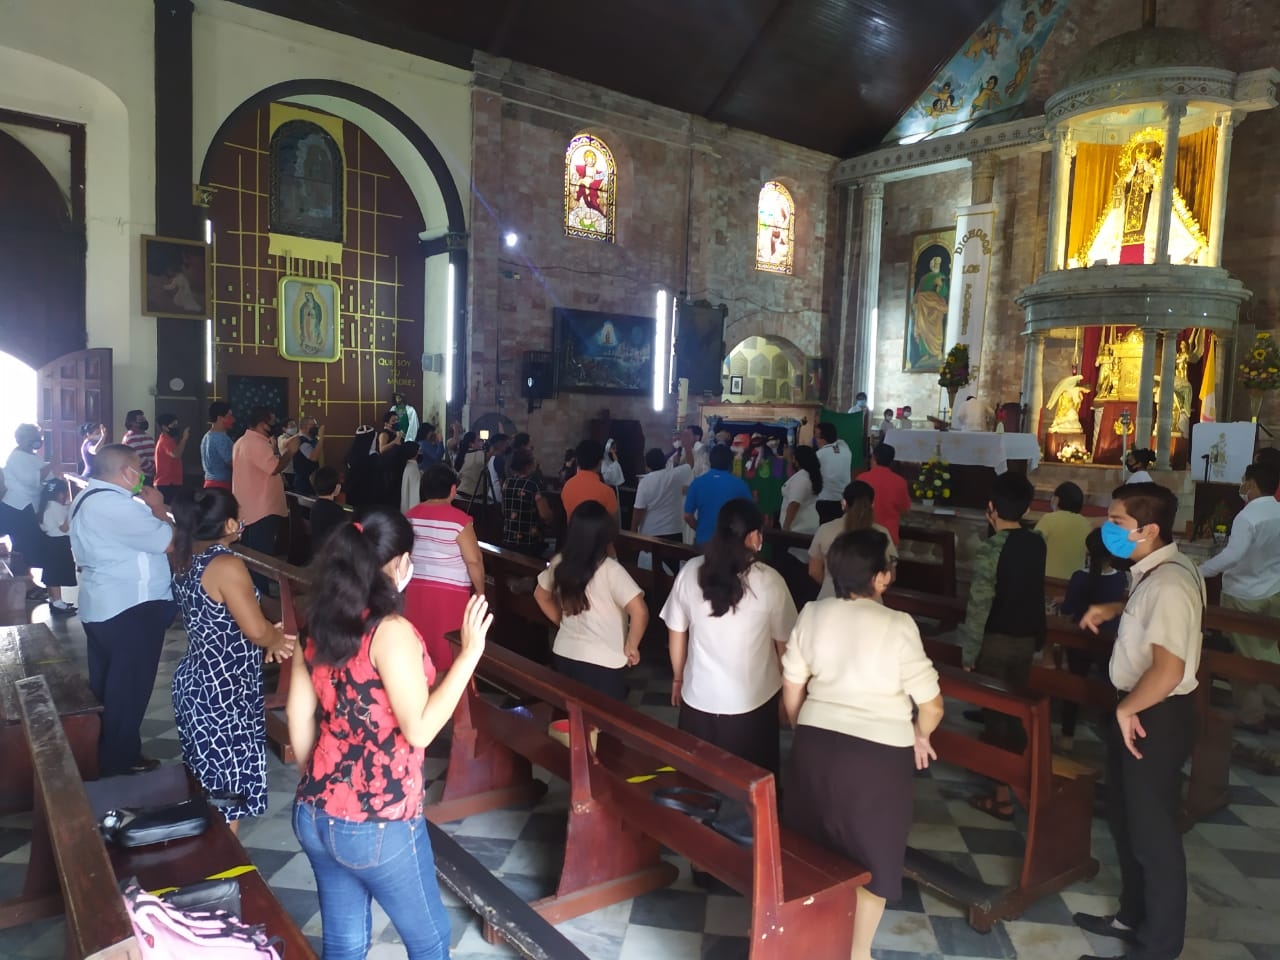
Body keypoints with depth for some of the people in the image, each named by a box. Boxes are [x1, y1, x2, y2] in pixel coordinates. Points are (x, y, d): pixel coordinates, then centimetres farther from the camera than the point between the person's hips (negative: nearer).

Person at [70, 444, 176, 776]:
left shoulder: (88, 498, 11)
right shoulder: (115, 505, -24)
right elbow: (167, 541, -22)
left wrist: (147, 509, 6)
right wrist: (158, 508, -8)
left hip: (100, 605, 11)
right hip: (130, 610, -11)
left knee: (106, 685, 21)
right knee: (129, 686, 4)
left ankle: (101, 750, 34)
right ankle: (119, 757, 16)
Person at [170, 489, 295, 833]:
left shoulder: (186, 561, 5)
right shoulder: (227, 565, -22)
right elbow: (256, 630, -21)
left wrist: (269, 636, 8)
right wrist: (278, 639, 0)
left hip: (195, 681, 9)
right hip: (222, 690, -9)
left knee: (205, 782, 22)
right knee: (226, 789, 4)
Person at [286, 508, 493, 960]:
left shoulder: (319, 624, 1)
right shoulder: (390, 631, -21)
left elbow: (298, 716, 8)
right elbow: (419, 730, -24)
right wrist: (469, 654, -22)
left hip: (316, 815, 7)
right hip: (378, 825, -7)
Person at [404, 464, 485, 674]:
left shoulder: (411, 516, 2)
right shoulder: (459, 519, -15)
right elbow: (474, 560, -15)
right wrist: (480, 591, -3)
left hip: (415, 589, 5)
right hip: (450, 592, -5)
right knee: (449, 648, 6)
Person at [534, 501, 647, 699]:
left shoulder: (559, 562, -2)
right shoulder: (610, 569, -21)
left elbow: (541, 595, 15)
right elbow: (639, 612, -27)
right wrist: (631, 647, -13)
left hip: (564, 654, 6)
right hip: (602, 663, -6)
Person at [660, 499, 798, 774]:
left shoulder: (690, 572, -7)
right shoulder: (769, 580, -13)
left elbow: (676, 632, 3)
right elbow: (783, 641, -3)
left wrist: (678, 678, 19)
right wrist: (786, 684, 14)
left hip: (699, 695, 2)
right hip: (753, 699, -2)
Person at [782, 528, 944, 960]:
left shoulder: (812, 614, -4)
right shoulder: (898, 626, -16)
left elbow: (792, 689, 4)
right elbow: (931, 703, -10)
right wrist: (919, 735, 10)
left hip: (816, 742, 4)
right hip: (879, 754, -4)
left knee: (809, 844, 22)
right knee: (873, 855, 16)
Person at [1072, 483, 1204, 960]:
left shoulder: (1169, 584, -27)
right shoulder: (1156, 572, 4)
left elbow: (1168, 670, -36)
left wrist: (1126, 708, -21)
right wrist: (1111, 609, 12)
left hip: (1156, 716, -10)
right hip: (1138, 710, 10)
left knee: (1154, 831, 7)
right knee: (1126, 818, 23)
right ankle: (1134, 915, 42)